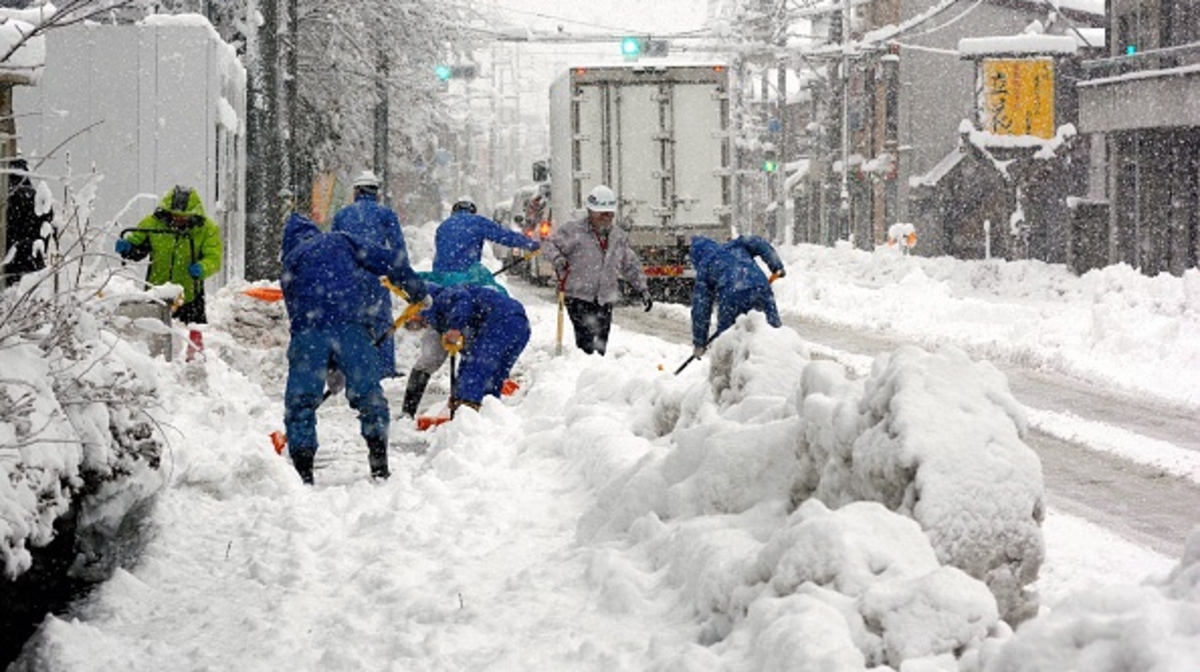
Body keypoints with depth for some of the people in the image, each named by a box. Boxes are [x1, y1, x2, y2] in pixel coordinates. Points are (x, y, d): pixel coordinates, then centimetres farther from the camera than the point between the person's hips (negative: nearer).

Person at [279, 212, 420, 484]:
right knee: (368, 392, 7)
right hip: (351, 325, -1)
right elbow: (388, 262, 12)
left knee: (300, 399, 7)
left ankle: (302, 469, 3)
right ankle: (379, 460, 6)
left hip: (309, 329, 1)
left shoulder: (290, 261, 25)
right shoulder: (340, 240, 22)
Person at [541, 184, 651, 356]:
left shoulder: (619, 237, 12)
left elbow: (631, 266, 22)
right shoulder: (574, 231, -6)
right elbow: (549, 244, -4)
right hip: (579, 297, -5)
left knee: (601, 346, 6)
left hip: (605, 299, 5)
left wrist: (643, 289, 19)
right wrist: (558, 259, -25)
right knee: (586, 344, -17)